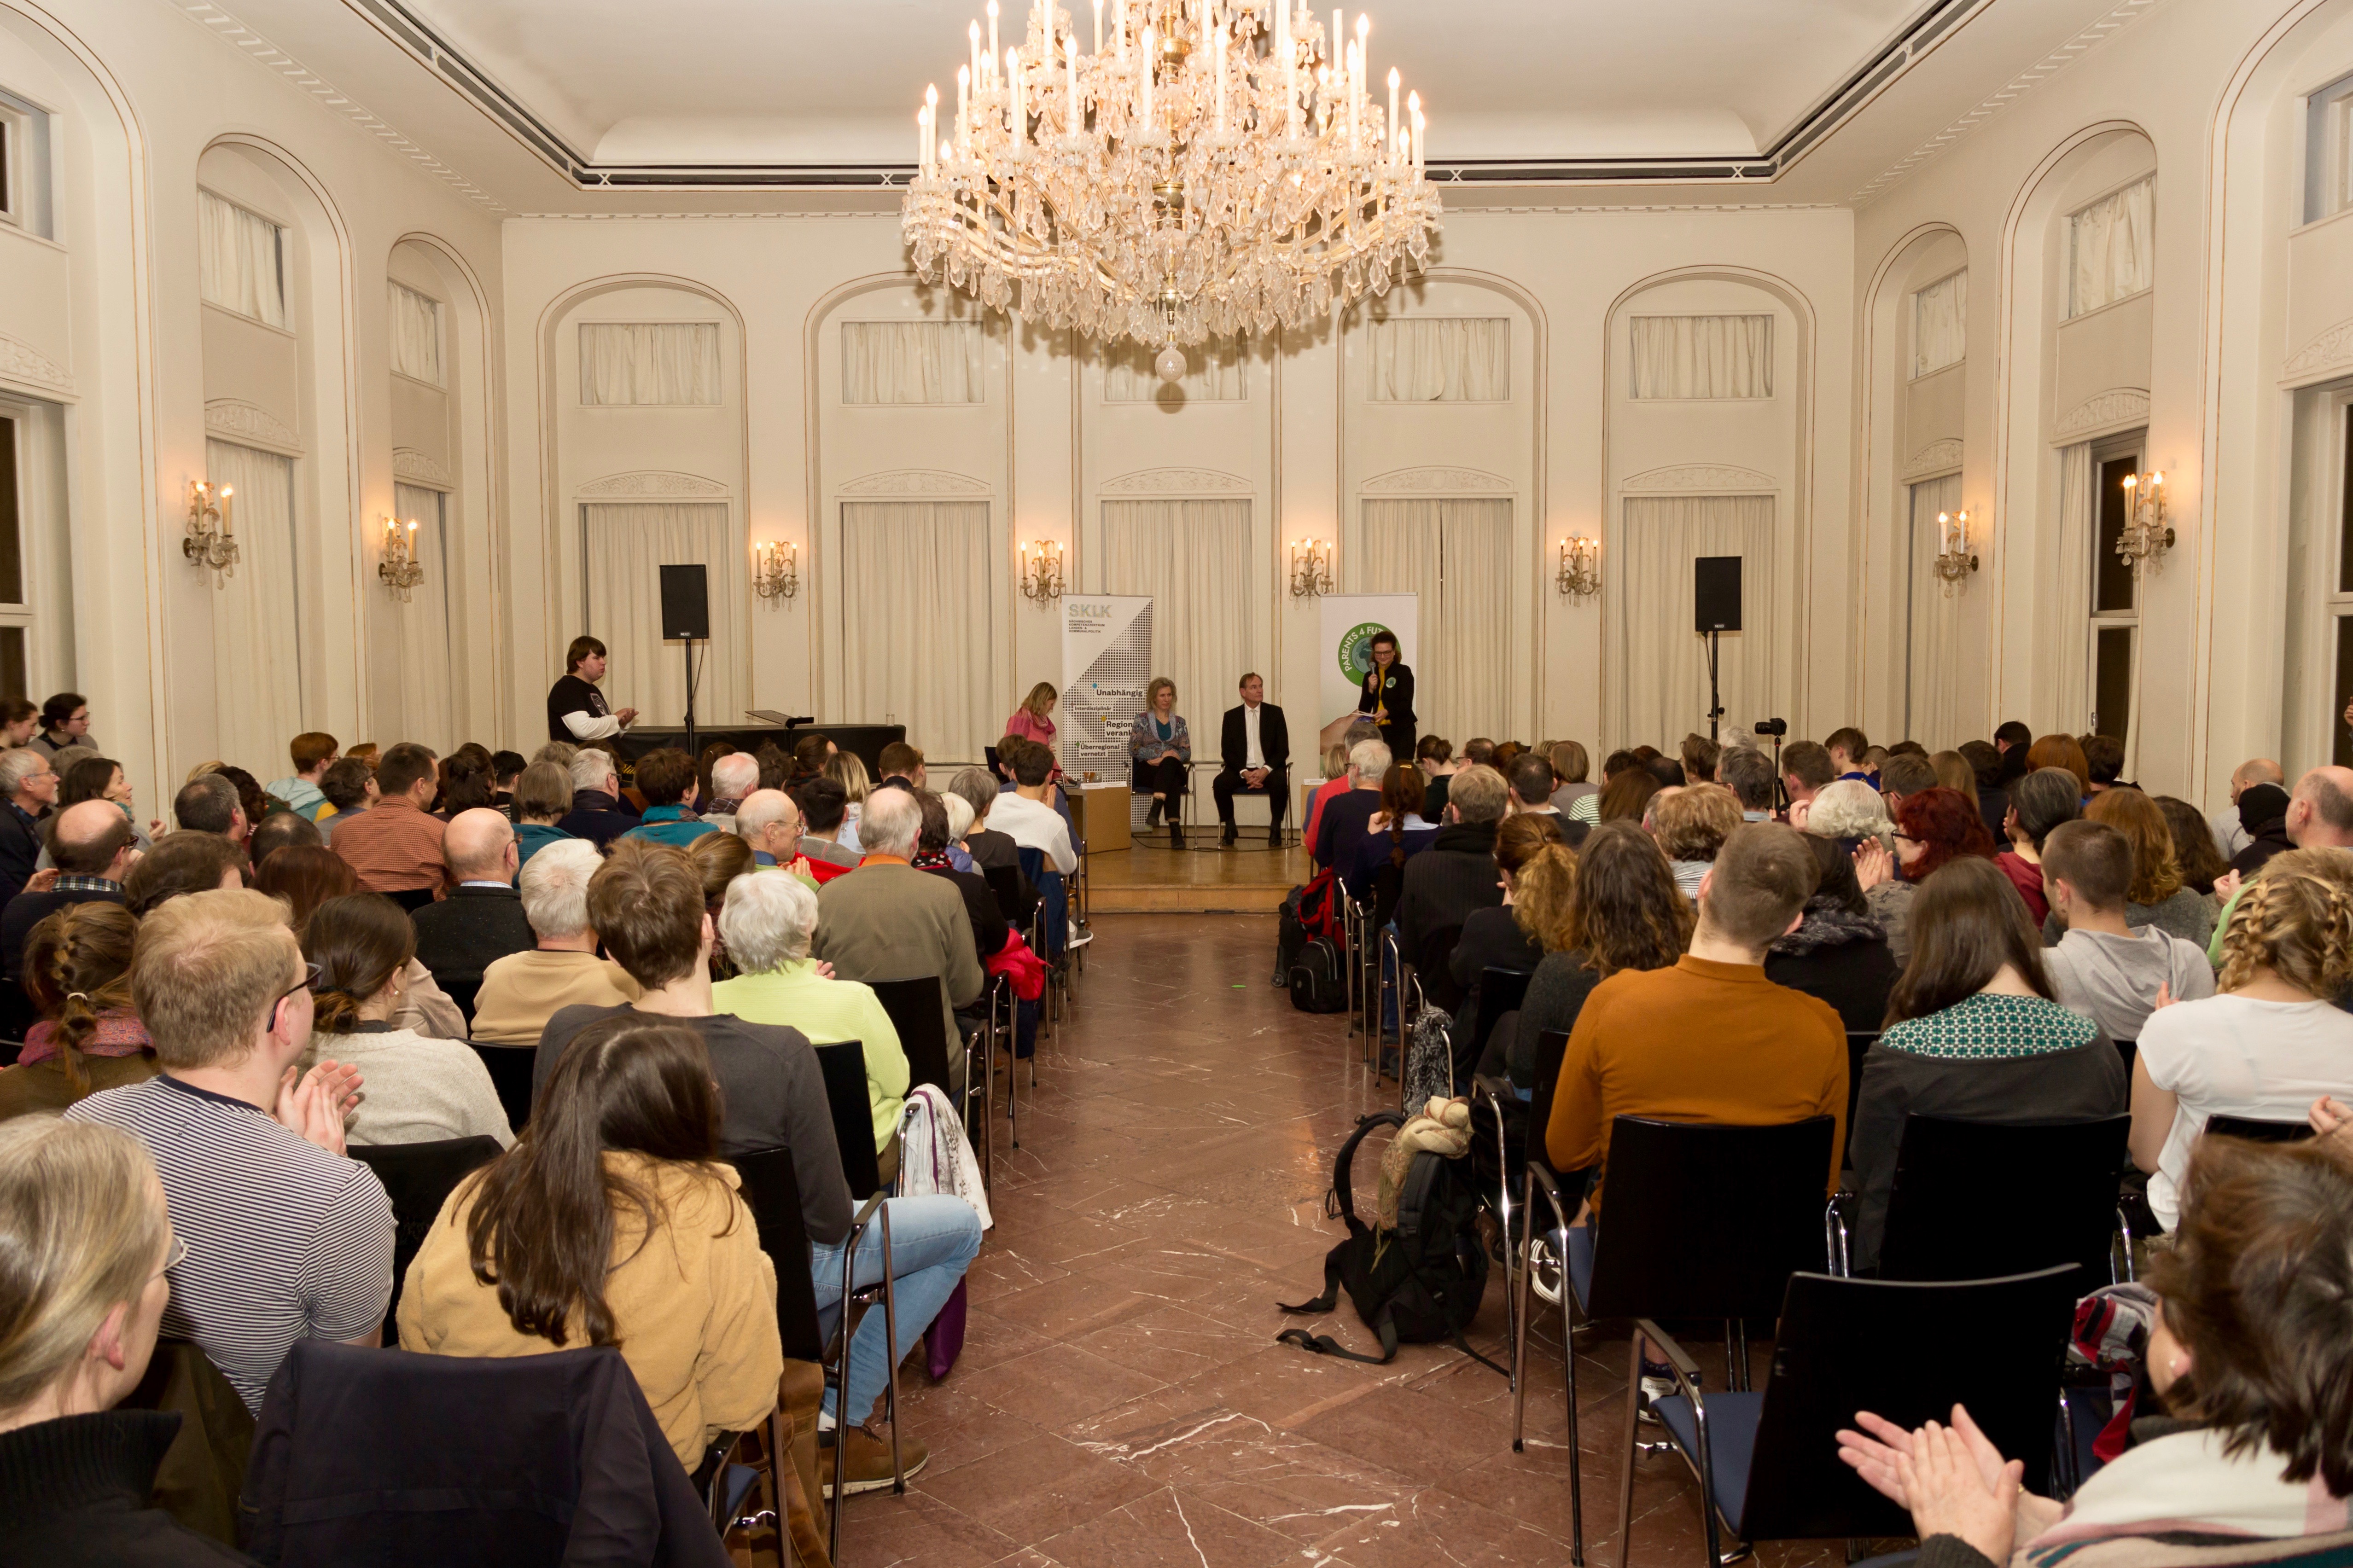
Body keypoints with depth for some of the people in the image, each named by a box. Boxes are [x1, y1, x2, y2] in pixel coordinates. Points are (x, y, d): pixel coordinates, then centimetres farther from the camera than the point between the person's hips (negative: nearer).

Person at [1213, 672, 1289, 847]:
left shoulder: (1275, 713, 6)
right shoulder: (1231, 716, 8)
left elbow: (1283, 750, 1)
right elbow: (1227, 752, 2)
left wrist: (1266, 770, -16)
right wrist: (1244, 773, -16)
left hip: (1269, 769, -1)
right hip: (1241, 769, 1)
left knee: (1280, 782, -34)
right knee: (1219, 783, -28)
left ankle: (1275, 827, -13)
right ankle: (1229, 826, -7)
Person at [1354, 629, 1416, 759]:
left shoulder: (1404, 672, 1)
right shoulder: (1370, 676, 13)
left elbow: (1406, 704, -8)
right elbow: (1363, 710, 11)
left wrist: (1388, 712, -26)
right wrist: (1370, 690, -6)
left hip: (1401, 732, -3)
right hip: (1377, 732, 4)